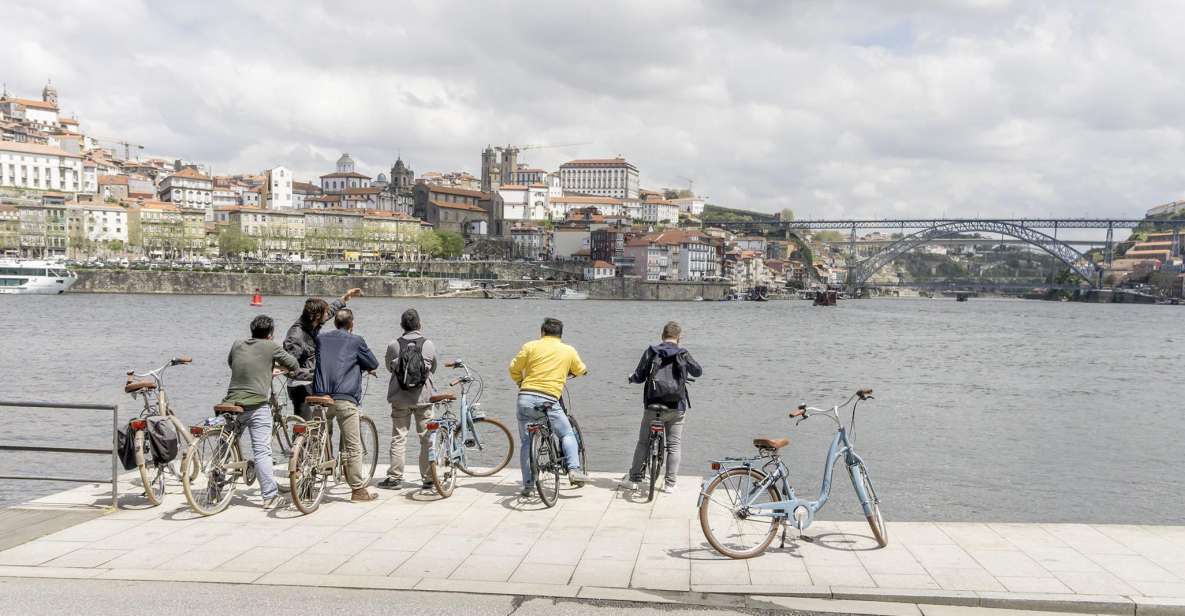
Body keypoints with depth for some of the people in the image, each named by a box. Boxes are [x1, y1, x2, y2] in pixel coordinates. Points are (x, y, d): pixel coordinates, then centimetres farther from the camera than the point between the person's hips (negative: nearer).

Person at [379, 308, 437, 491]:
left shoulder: (393, 345, -5)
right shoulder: (429, 345, -5)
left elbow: (389, 366, 11)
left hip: (400, 399, 0)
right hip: (424, 397, 0)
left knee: (398, 438, 7)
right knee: (427, 439, 7)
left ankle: (395, 477, 9)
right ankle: (428, 479, 10)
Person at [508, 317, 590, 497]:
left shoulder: (530, 346, 8)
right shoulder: (569, 351, 12)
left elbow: (514, 369, 6)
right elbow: (581, 371, 27)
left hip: (526, 398, 1)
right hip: (549, 399, -1)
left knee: (526, 442, 10)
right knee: (567, 434, 16)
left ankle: (527, 484, 9)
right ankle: (574, 469, -1)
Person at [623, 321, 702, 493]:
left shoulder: (651, 351, -2)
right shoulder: (683, 354, -2)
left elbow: (639, 377, -3)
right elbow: (698, 371, 13)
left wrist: (631, 378, 19)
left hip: (653, 405, 1)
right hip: (677, 407, 0)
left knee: (643, 443, 12)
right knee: (673, 446, 9)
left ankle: (633, 480, 15)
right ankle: (670, 483, 9)